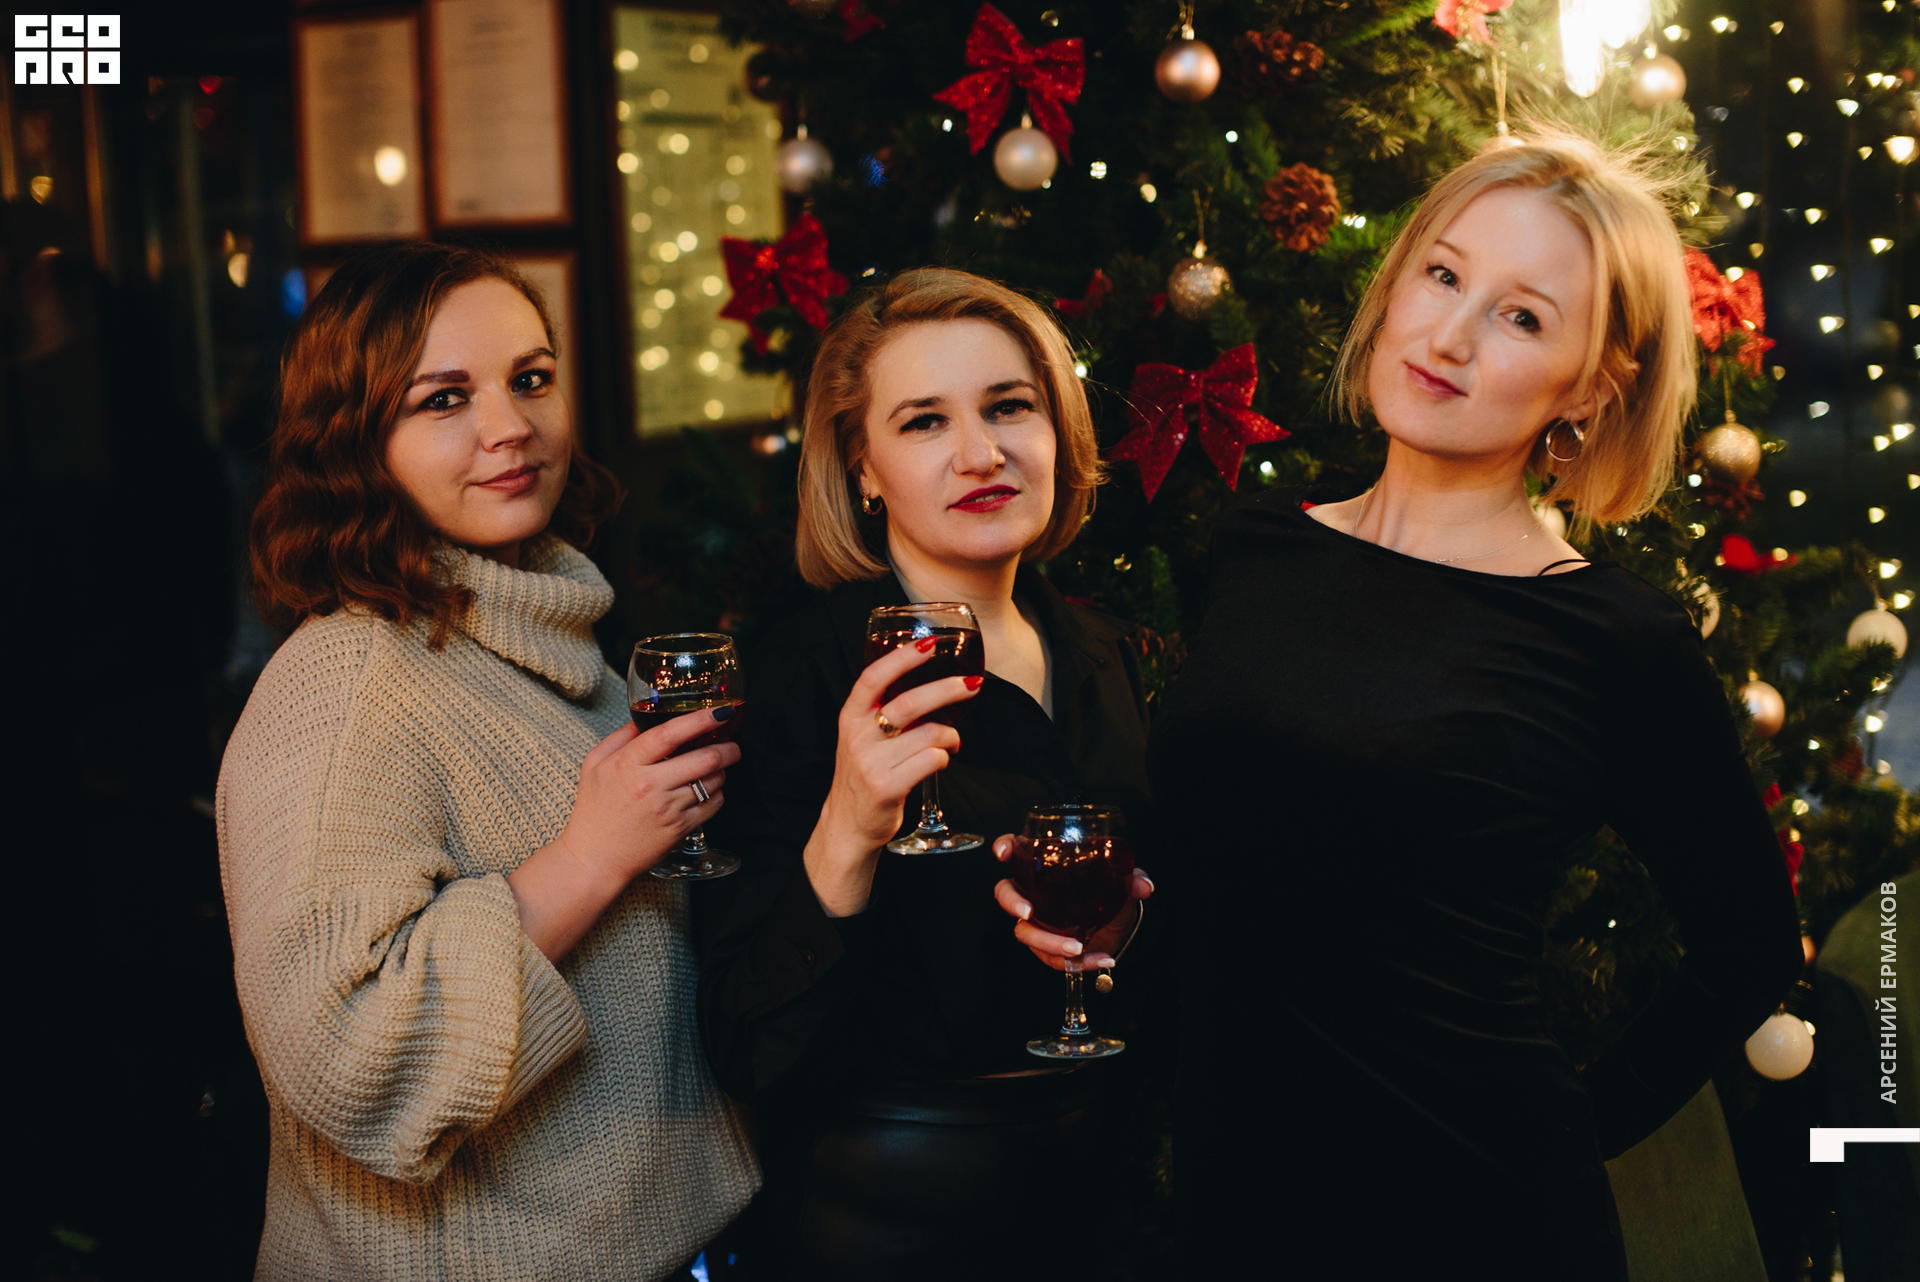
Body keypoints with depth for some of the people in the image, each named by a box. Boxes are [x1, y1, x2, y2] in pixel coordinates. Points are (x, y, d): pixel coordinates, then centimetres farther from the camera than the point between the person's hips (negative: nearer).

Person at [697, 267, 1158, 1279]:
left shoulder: (1101, 654, 0)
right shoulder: (802, 677, -18)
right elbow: (745, 1051, -22)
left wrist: (1128, 917, -9)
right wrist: (844, 835, -36)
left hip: (1101, 1154, 6)